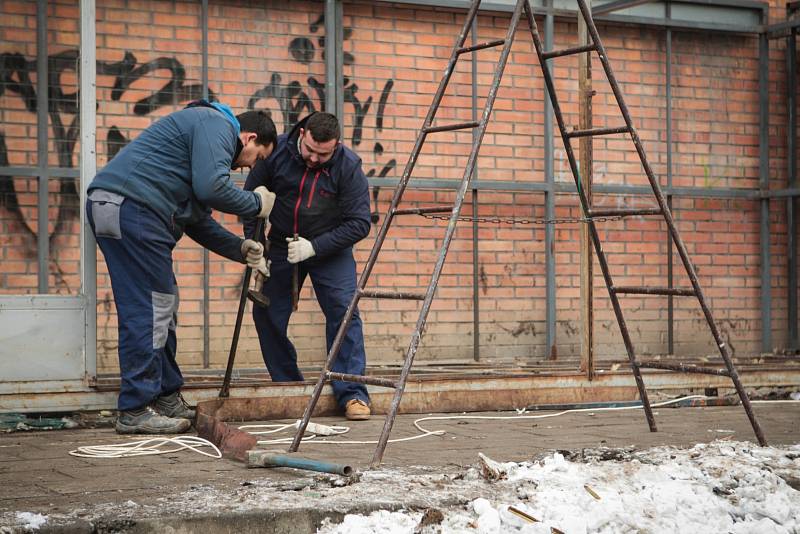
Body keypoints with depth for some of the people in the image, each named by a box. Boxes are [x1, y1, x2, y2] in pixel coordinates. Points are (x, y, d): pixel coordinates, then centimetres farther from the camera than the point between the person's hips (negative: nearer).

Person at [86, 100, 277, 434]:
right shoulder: (217, 126, -2)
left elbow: (197, 221, 29)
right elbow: (211, 187, -18)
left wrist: (240, 249, 21)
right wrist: (256, 204, -1)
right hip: (132, 206, -11)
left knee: (161, 307, 16)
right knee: (148, 310, -8)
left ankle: (167, 398, 23)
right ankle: (135, 412, -5)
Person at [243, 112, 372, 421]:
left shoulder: (349, 166, -20)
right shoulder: (277, 151, -15)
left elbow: (359, 223, -20)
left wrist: (314, 246, -27)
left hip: (330, 248, -3)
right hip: (282, 246, 3)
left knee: (343, 311, -17)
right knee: (266, 314, 0)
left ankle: (351, 394, -15)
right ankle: (288, 387, 15)